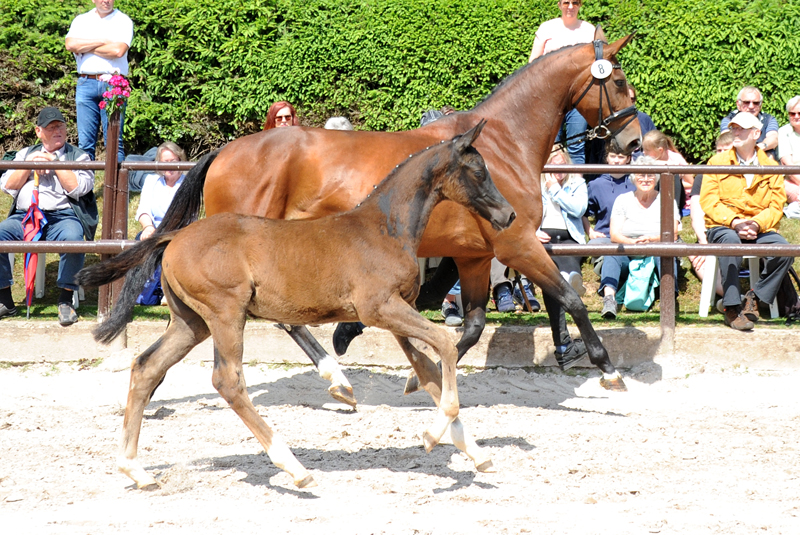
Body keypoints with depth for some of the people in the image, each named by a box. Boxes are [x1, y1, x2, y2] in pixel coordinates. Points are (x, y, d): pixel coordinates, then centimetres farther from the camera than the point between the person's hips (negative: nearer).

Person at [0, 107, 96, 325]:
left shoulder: (78, 156, 15)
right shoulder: (26, 154, 24)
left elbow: (78, 189, -2)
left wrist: (54, 163, -4)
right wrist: (29, 164, 0)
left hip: (62, 215, -3)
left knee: (73, 238, -37)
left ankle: (66, 301, -21)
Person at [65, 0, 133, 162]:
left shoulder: (123, 21, 6)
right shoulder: (81, 20, 15)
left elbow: (118, 50, -10)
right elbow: (70, 44, -3)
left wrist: (85, 48, -1)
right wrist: (103, 42, -4)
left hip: (113, 84, -2)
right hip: (86, 83, 2)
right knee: (85, 142, -1)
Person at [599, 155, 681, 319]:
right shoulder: (623, 200, 13)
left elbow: (672, 233, -2)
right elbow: (614, 235, 1)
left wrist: (651, 240, -24)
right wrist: (634, 242, -20)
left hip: (658, 254, 0)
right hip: (628, 258, 0)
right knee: (612, 254, -33)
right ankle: (609, 297, -54)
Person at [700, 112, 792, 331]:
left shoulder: (770, 167, 11)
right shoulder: (717, 162, 7)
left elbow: (776, 206, 3)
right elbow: (709, 202, -3)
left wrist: (756, 224, -17)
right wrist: (734, 222, -19)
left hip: (759, 229, 2)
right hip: (723, 226, -2)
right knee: (730, 241, -38)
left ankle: (755, 297, -8)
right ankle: (732, 308, -35)